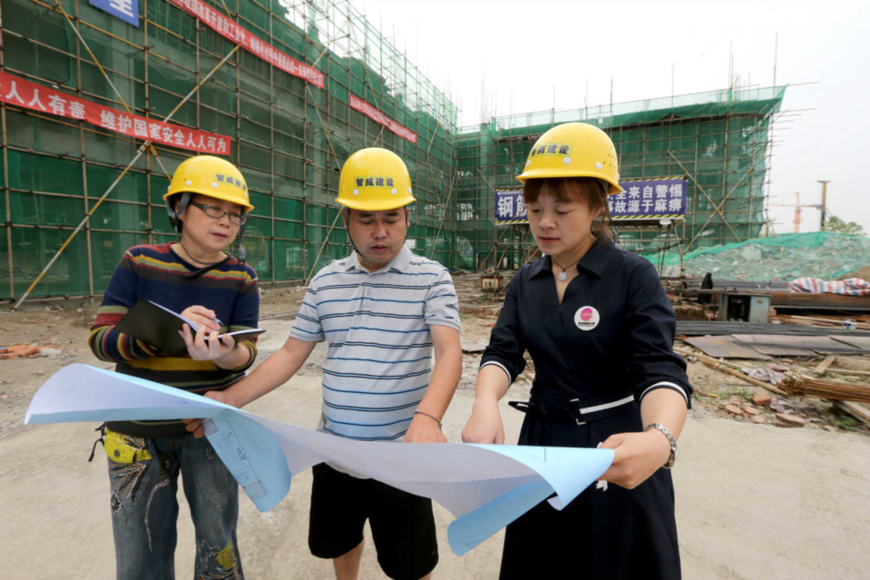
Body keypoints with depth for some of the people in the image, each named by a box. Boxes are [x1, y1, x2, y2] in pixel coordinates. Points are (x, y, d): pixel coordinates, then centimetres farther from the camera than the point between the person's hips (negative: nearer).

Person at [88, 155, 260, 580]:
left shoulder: (241, 279, -5)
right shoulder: (139, 264, -5)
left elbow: (245, 354, -10)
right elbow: (100, 339, -9)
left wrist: (223, 353, -34)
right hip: (139, 429, 0)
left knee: (218, 545, 14)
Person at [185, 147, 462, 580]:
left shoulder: (431, 278, -10)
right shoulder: (326, 281, 3)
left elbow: (449, 353, -21)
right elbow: (292, 354, 6)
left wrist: (427, 417, -38)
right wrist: (230, 398, -3)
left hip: (400, 456, -4)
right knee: (337, 542, 27)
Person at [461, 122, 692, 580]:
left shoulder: (634, 276, -14)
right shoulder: (525, 282, 0)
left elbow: (660, 370, -23)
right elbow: (503, 353, -9)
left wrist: (660, 438, -44)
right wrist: (485, 405, -30)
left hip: (616, 450, -4)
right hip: (542, 441, 5)